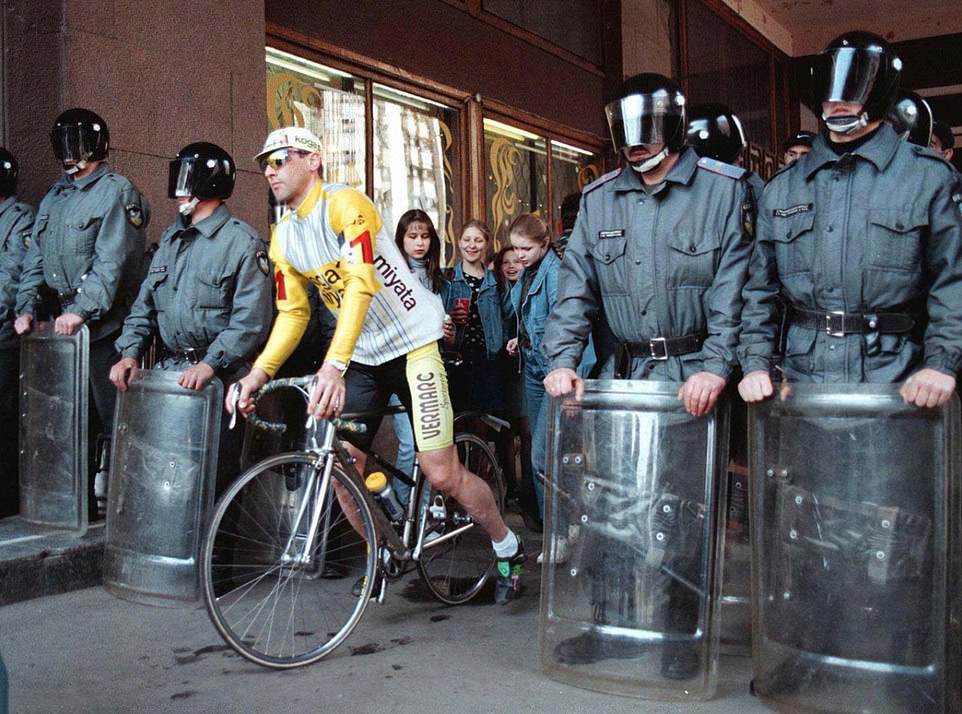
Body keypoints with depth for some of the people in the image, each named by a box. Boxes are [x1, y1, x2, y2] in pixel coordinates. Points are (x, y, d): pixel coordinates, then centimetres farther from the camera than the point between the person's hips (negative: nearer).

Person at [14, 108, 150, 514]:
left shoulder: (116, 192, -5)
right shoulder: (54, 198, 20)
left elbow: (111, 263, -16)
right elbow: (35, 258, 20)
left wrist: (81, 311, -22)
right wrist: (25, 307, 7)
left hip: (104, 325, -8)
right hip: (63, 321, 8)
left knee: (110, 415, -5)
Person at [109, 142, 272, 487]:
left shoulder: (242, 242, -8)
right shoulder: (171, 238, 17)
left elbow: (251, 320, -16)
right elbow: (145, 303, 17)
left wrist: (209, 364, -24)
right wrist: (129, 353, 3)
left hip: (218, 379, -7)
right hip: (168, 371, 7)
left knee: (214, 471, -4)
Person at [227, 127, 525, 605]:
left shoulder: (346, 205, -18)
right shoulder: (283, 237, 5)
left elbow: (361, 285, -31)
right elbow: (292, 313, 7)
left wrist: (334, 365, -42)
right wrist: (257, 374, -8)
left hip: (411, 342, -7)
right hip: (361, 355, 7)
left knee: (442, 475, -8)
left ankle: (508, 550, 16)